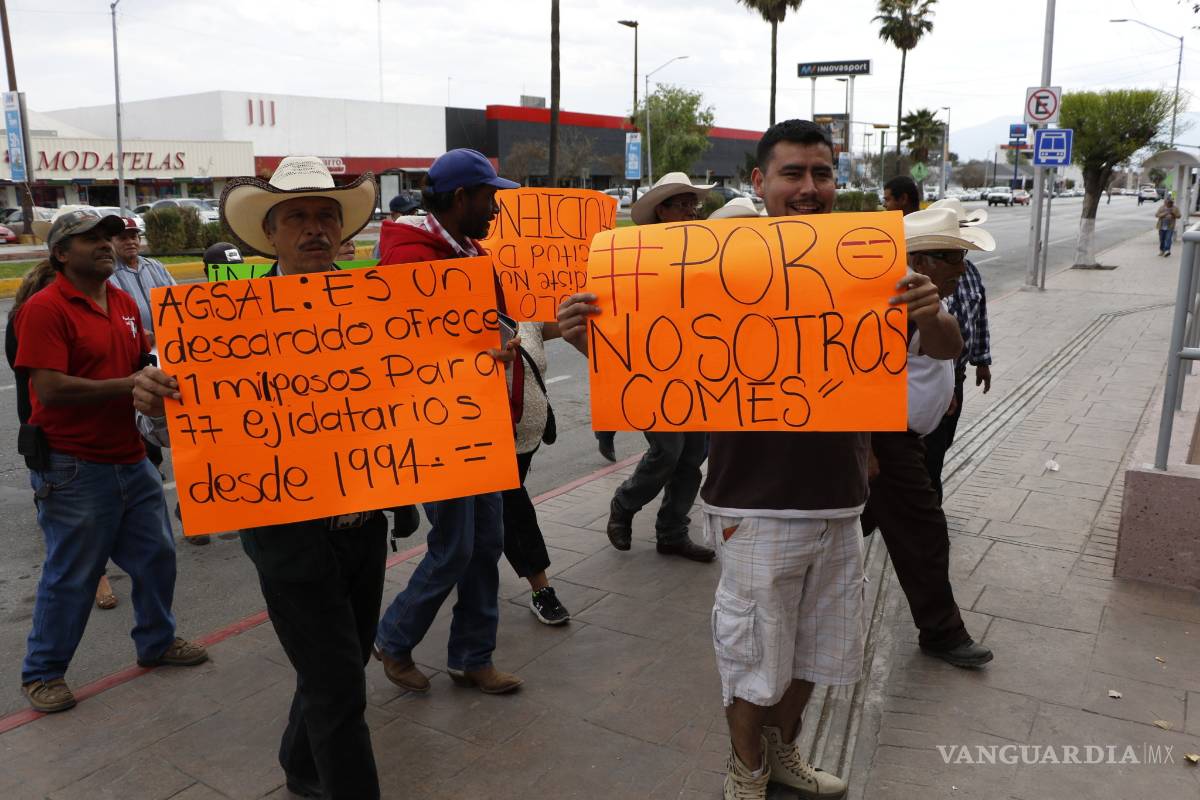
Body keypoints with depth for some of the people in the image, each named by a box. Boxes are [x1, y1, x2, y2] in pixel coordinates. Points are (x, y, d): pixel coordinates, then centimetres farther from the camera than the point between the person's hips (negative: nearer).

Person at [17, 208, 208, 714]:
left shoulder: (125, 303, 9)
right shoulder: (45, 309, -14)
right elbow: (50, 389, -23)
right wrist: (129, 386, -23)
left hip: (131, 459, 8)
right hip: (73, 468, -7)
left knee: (156, 556, 17)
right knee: (71, 575, 5)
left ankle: (156, 642, 37)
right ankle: (42, 672, 25)